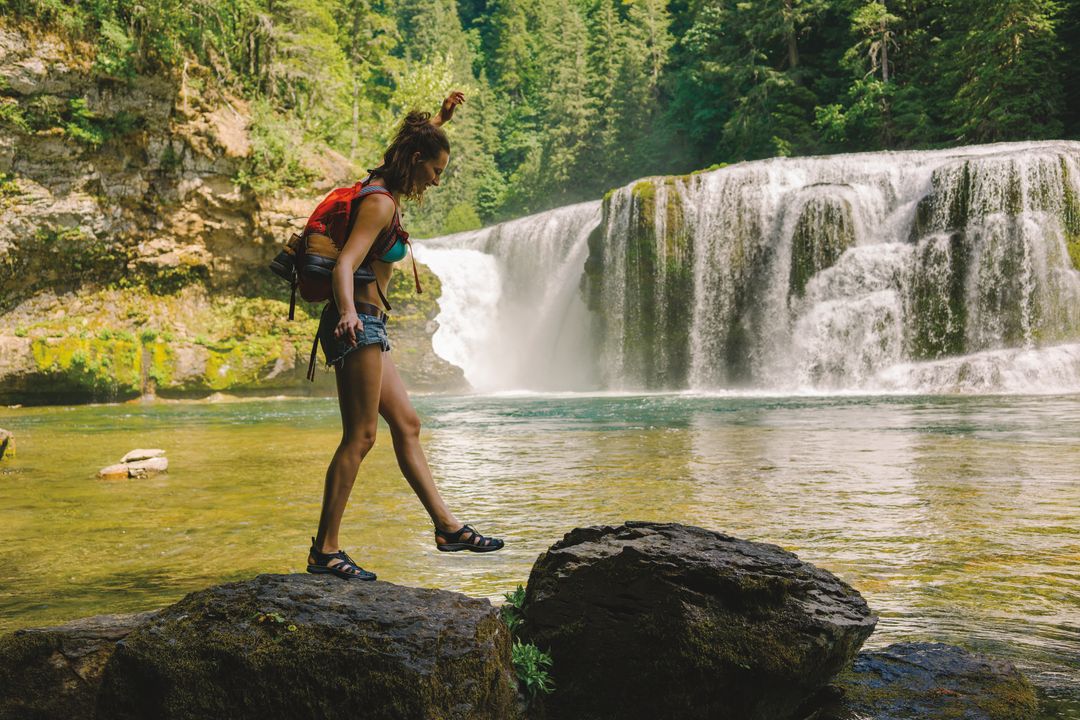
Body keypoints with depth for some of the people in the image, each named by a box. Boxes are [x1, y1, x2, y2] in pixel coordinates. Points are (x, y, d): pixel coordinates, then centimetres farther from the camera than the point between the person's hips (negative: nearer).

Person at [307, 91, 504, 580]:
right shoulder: (380, 204, -14)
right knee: (360, 437, -9)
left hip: (366, 327, 11)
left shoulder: (383, 188, 14)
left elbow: (416, 147, 39)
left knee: (406, 425, 10)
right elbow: (345, 264, -28)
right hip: (358, 324, -11)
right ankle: (325, 550, -4)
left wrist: (440, 120, 38)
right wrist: (348, 314, -44)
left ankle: (447, 527, 16)